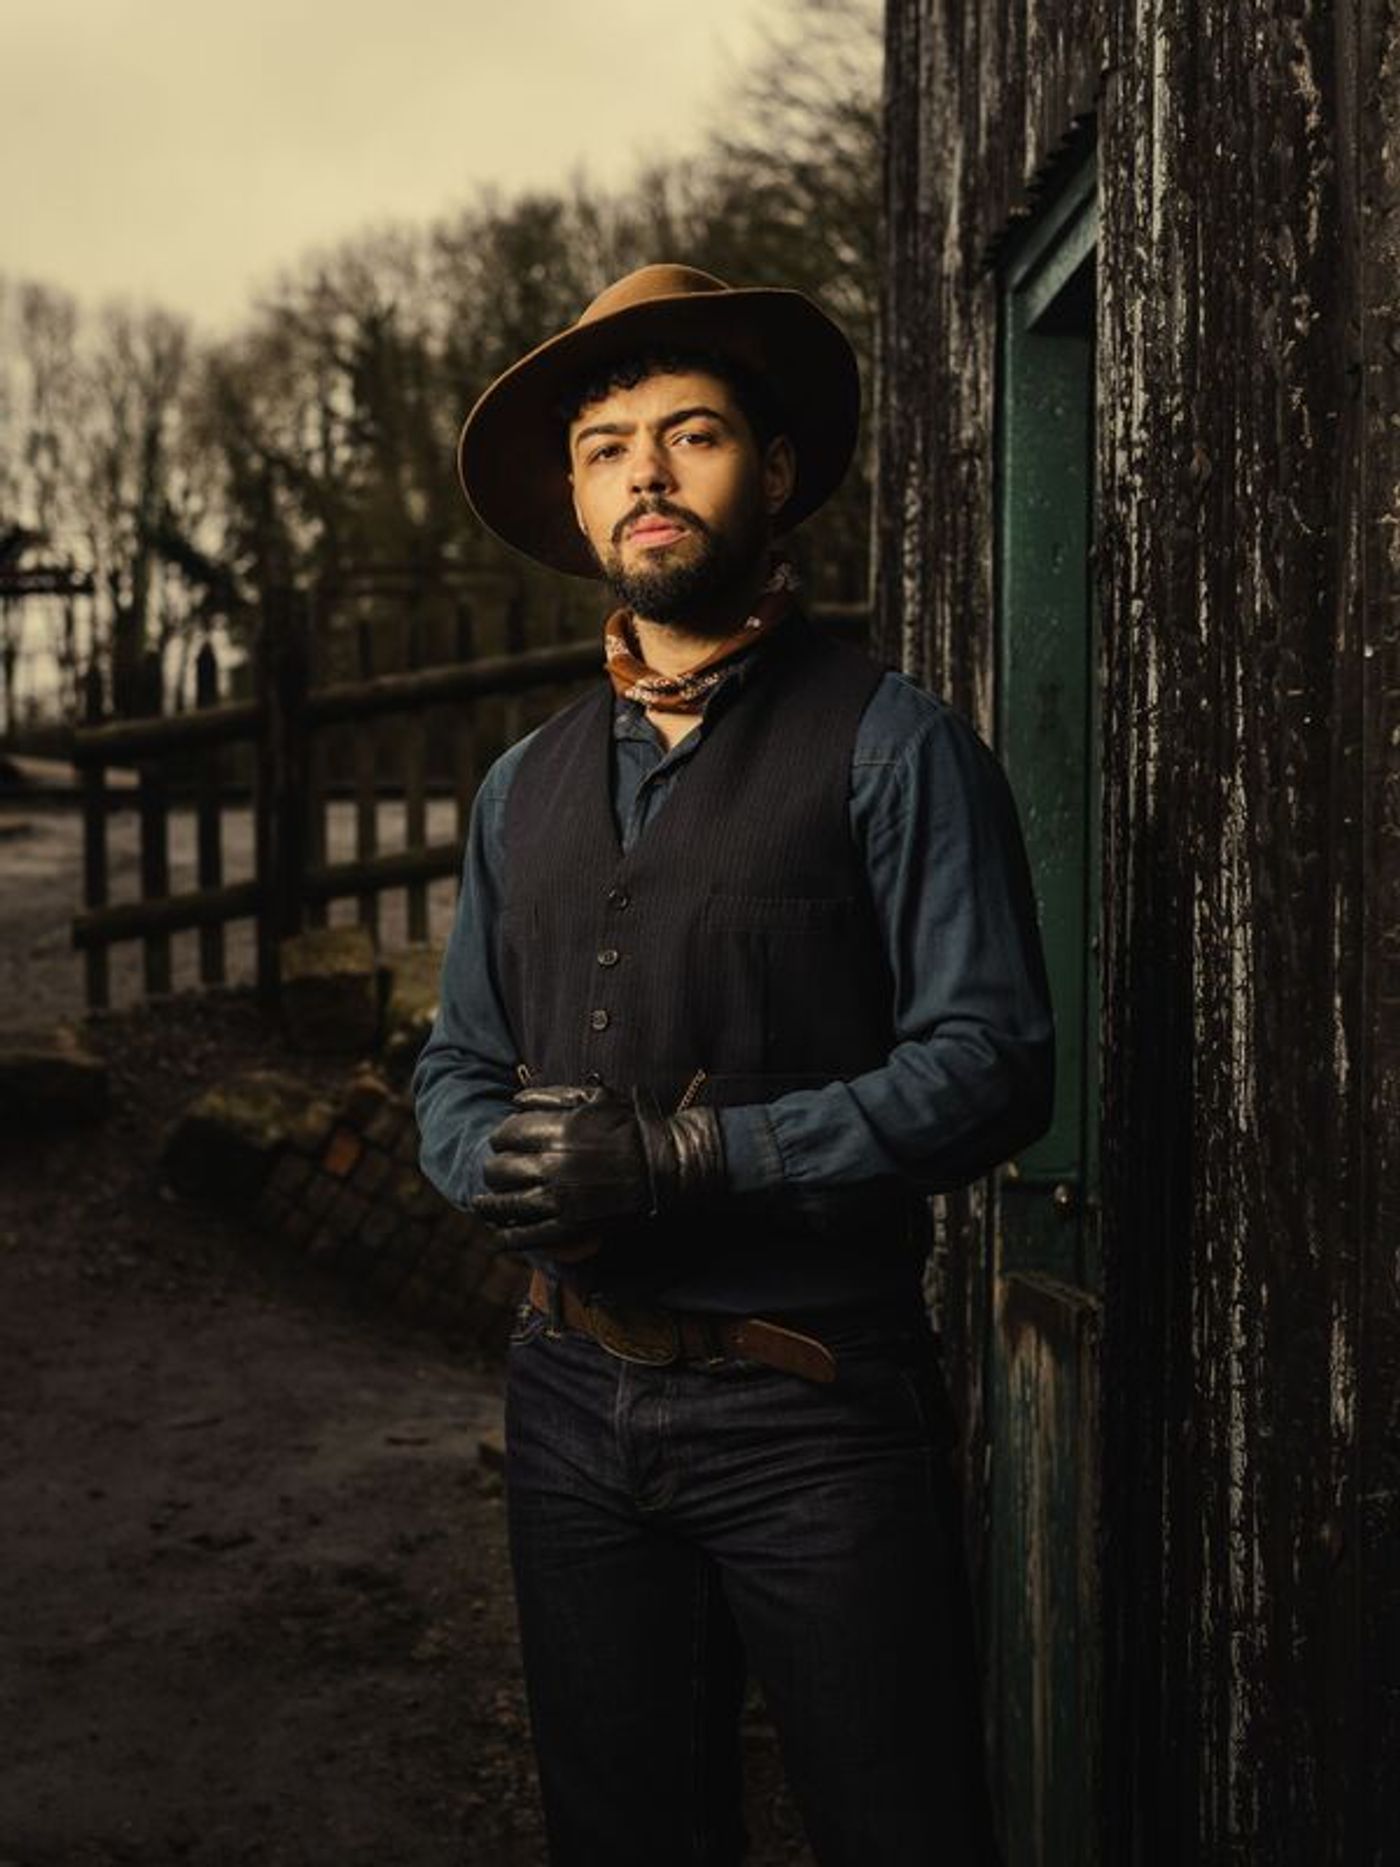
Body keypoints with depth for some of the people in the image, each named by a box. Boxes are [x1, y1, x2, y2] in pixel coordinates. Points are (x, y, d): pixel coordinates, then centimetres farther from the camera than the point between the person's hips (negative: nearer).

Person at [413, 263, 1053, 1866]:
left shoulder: (891, 749, -5)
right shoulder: (525, 787, 12)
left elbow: (987, 1065, -13)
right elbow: (454, 1067, 15)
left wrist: (683, 1160, -20)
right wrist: (507, 1166, -9)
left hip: (813, 1413, -5)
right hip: (574, 1402, 5)